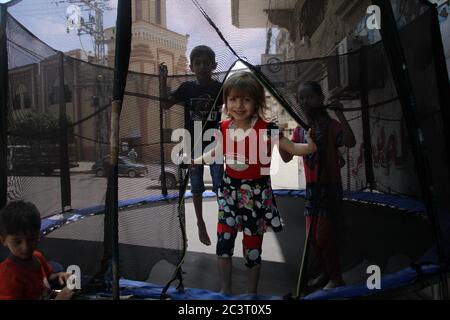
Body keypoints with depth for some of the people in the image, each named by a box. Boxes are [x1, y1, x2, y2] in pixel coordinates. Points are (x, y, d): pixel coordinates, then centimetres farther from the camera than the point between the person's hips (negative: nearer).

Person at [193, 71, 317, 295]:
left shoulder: (266, 129, -16)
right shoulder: (224, 128, -3)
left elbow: (292, 148, -12)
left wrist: (310, 147, -32)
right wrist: (196, 160, 20)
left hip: (257, 194, -3)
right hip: (230, 191, 3)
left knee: (252, 246, 10)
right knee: (223, 241, 5)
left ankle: (252, 292, 34)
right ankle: (225, 290, 28)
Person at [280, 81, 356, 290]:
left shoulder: (331, 125, -9)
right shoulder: (300, 130, 7)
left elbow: (350, 143, -27)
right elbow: (286, 157, 7)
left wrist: (340, 114, -28)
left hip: (330, 187, -6)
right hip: (311, 188, 6)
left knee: (324, 235, -5)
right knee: (312, 236, 12)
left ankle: (336, 278, 13)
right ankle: (326, 273, 31)